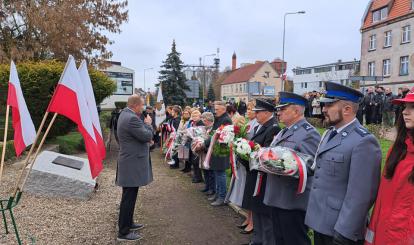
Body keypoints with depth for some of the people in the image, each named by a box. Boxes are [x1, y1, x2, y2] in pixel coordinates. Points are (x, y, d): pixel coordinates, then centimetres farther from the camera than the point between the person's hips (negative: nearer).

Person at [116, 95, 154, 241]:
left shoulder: (125, 114, 11)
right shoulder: (132, 118, -23)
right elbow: (148, 136, -19)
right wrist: (148, 123, -4)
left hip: (130, 161, 11)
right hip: (132, 164, -11)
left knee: (129, 196, 21)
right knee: (129, 198, -2)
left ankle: (128, 223, 35)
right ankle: (123, 232, 8)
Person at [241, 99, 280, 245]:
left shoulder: (274, 128, -18)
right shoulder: (258, 127, 12)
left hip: (263, 176, -10)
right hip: (254, 173, 10)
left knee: (265, 212, 3)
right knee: (256, 209, 20)